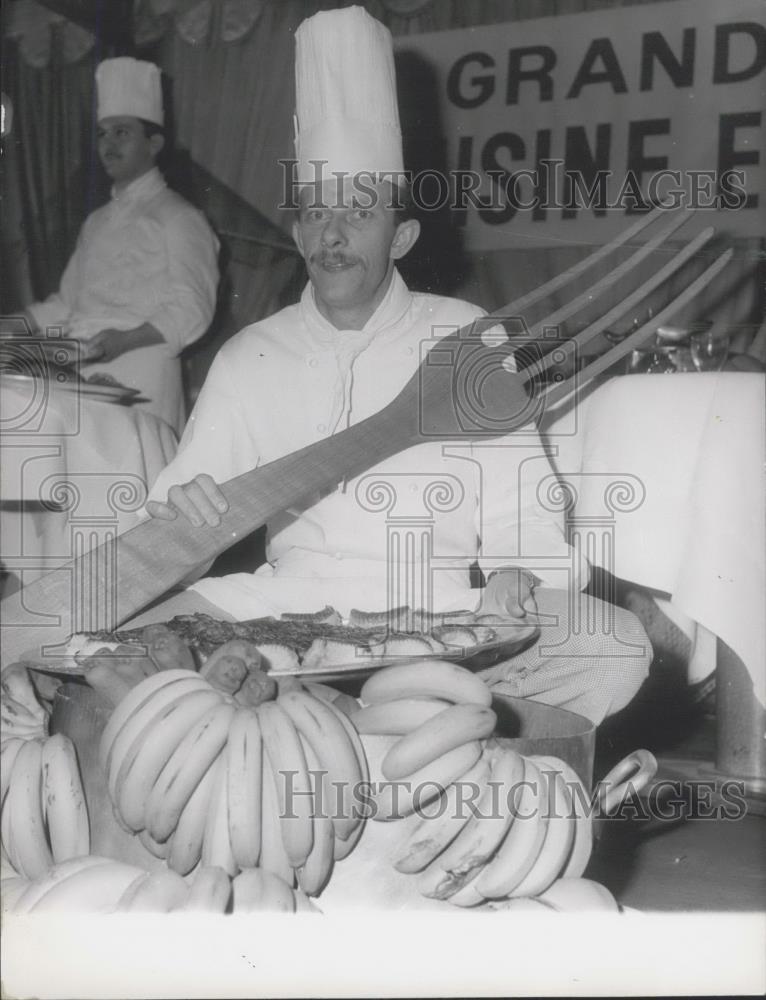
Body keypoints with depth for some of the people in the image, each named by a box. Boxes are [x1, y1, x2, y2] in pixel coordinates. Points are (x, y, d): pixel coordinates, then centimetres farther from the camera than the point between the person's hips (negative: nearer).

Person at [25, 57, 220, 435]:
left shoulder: (177, 218, -2)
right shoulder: (97, 222, 22)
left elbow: (190, 311, -10)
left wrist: (124, 339, -23)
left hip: (140, 376, -6)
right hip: (79, 373, 6)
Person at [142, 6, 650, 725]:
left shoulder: (466, 339, 4)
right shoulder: (249, 358, 7)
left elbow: (520, 507, 3)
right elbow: (168, 519, 7)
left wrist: (518, 574, -18)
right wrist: (180, 511, -17)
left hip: (444, 610, 1)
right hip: (291, 605, 0)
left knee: (615, 647, -26)